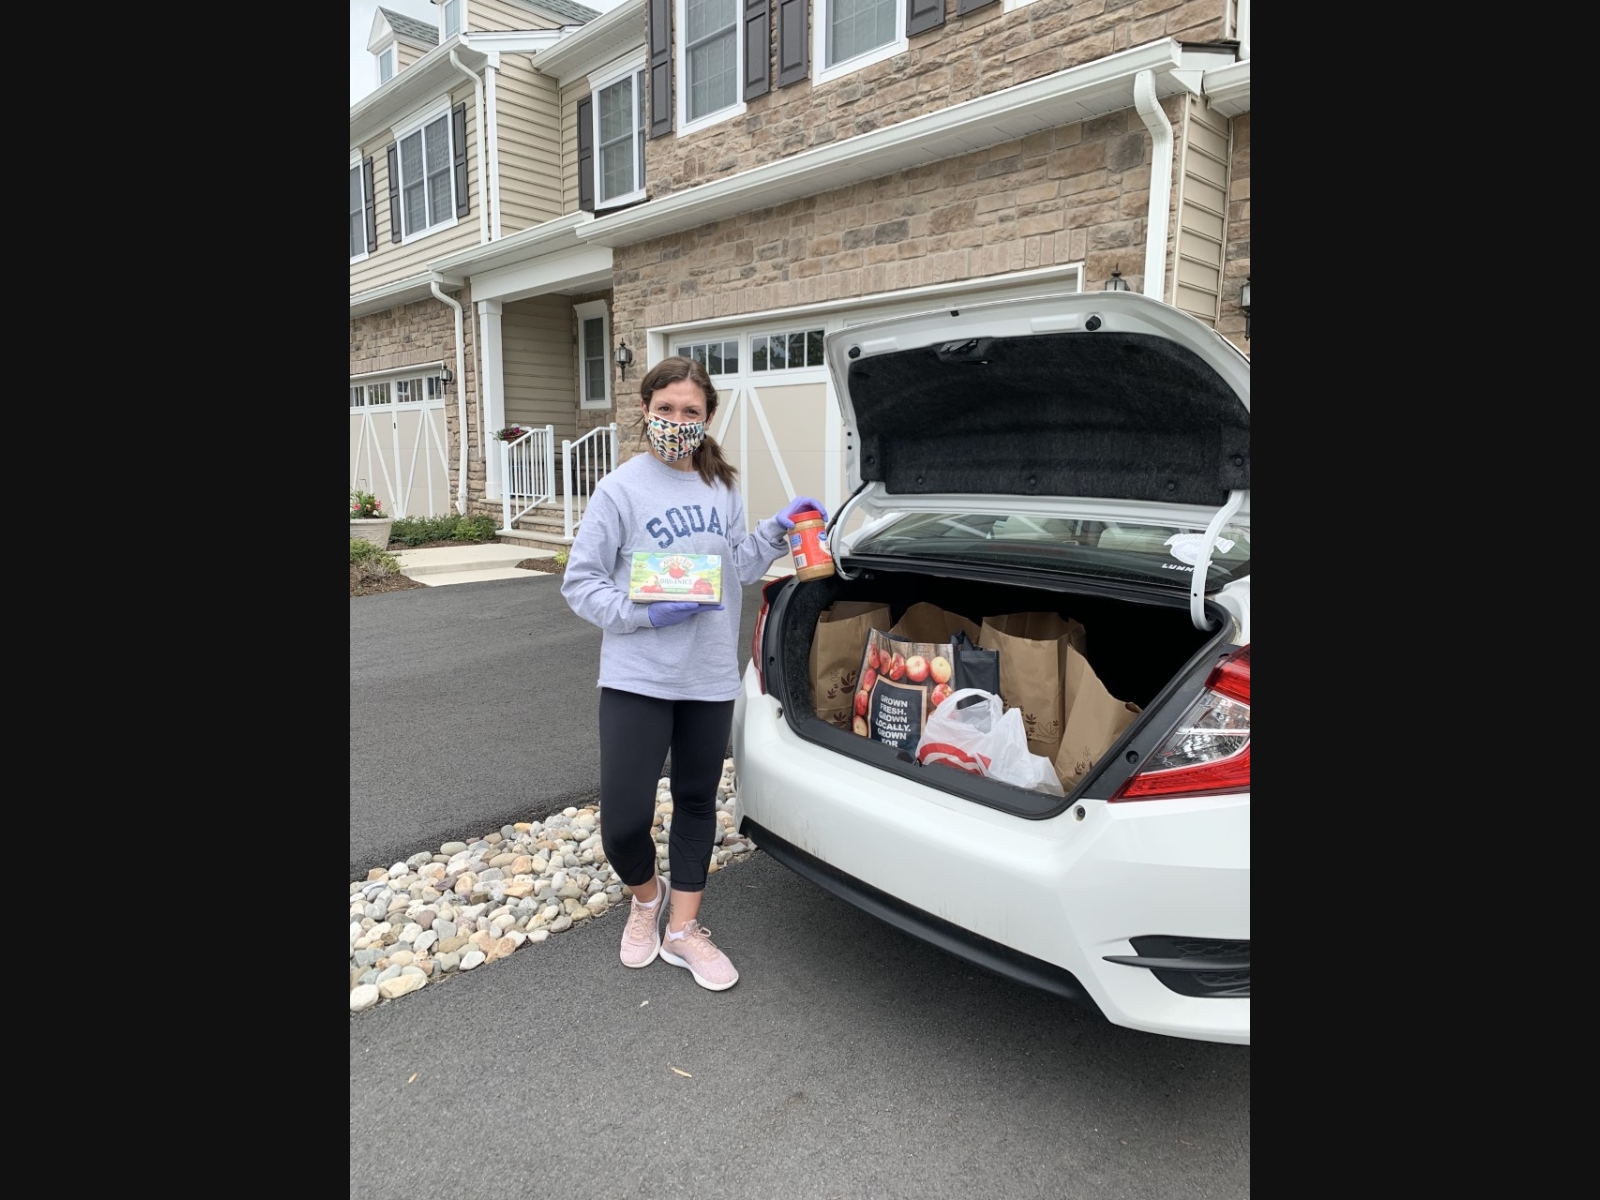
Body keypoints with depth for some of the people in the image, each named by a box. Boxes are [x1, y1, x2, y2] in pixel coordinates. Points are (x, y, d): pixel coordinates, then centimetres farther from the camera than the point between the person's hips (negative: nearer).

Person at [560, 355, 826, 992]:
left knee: (697, 802, 14)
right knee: (623, 821, -5)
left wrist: (778, 528, -1)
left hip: (710, 677, 5)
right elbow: (579, 583, -6)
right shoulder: (620, 489, -8)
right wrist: (645, 614, -19)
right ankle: (645, 895, 29)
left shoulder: (723, 487, 8)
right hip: (635, 678, -4)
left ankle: (682, 929, 31)